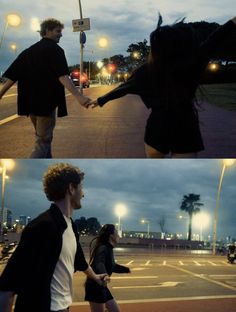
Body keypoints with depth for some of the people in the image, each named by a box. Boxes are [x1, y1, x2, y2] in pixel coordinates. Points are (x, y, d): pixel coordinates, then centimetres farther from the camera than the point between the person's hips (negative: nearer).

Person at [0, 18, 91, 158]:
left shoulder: (29, 51, 16)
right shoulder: (55, 49, -6)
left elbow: (12, 75, 12)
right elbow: (62, 76, -22)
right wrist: (78, 96, -32)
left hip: (30, 102, 8)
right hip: (46, 101, -8)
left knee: (42, 138, 21)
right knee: (43, 142, -5)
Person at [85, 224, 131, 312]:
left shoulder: (108, 249, 13)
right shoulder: (103, 248, -18)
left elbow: (111, 265, 29)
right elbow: (99, 264, -38)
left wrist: (125, 269, 43)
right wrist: (104, 275, -59)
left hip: (100, 287, 10)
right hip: (95, 286, -10)